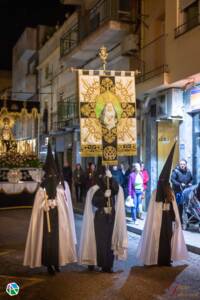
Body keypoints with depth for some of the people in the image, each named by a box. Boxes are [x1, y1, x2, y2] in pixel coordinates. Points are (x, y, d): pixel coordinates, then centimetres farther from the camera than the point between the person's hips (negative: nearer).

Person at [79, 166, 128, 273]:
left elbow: (116, 190, -17)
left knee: (110, 241, 2)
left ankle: (108, 265, 11)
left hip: (111, 218, 3)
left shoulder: (113, 187, 7)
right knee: (100, 242, -7)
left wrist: (110, 177, -22)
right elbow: (94, 202, -13)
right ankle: (102, 264, 3)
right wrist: (104, 196, -23)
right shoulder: (94, 190, 0)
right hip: (99, 219, -3)